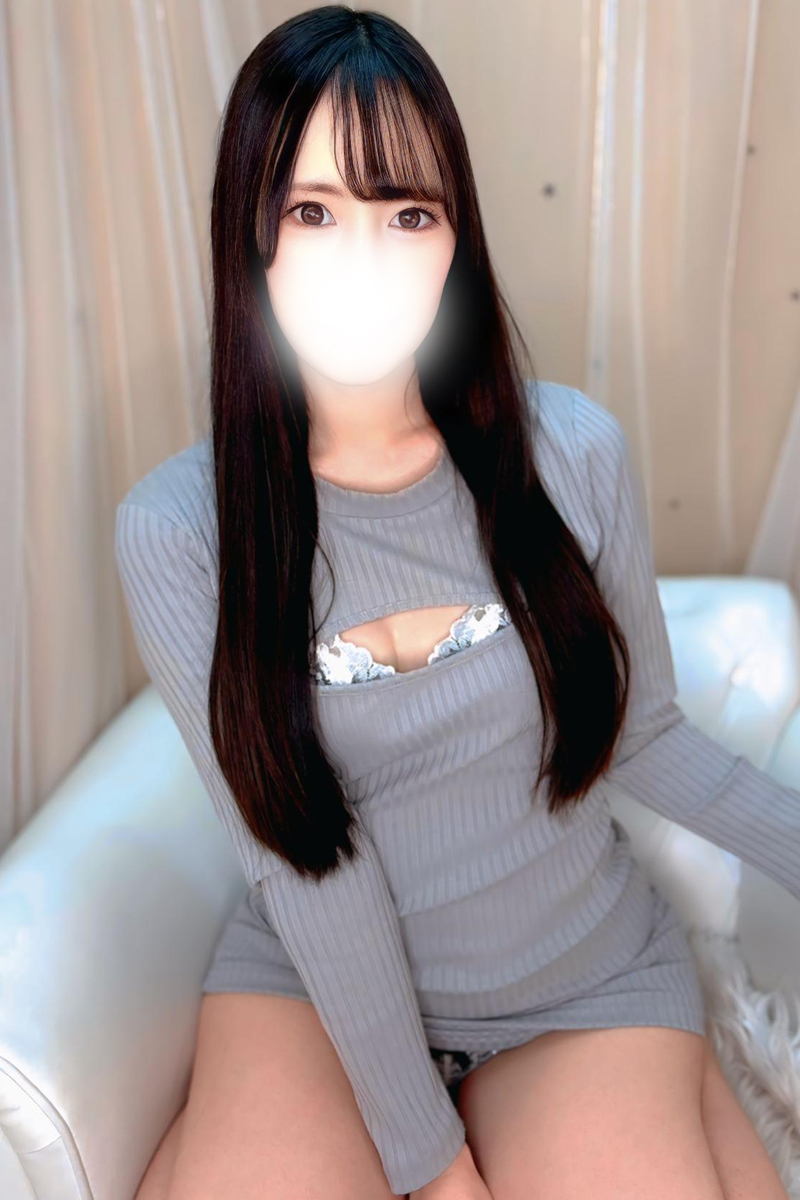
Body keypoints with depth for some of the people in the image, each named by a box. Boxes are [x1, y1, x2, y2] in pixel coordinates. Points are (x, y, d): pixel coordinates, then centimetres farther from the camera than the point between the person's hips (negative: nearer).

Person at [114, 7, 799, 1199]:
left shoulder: (573, 452, -12)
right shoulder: (177, 530, -15)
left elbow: (643, 735, 0)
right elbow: (301, 856, -15)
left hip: (583, 983, 1)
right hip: (314, 977, 0)